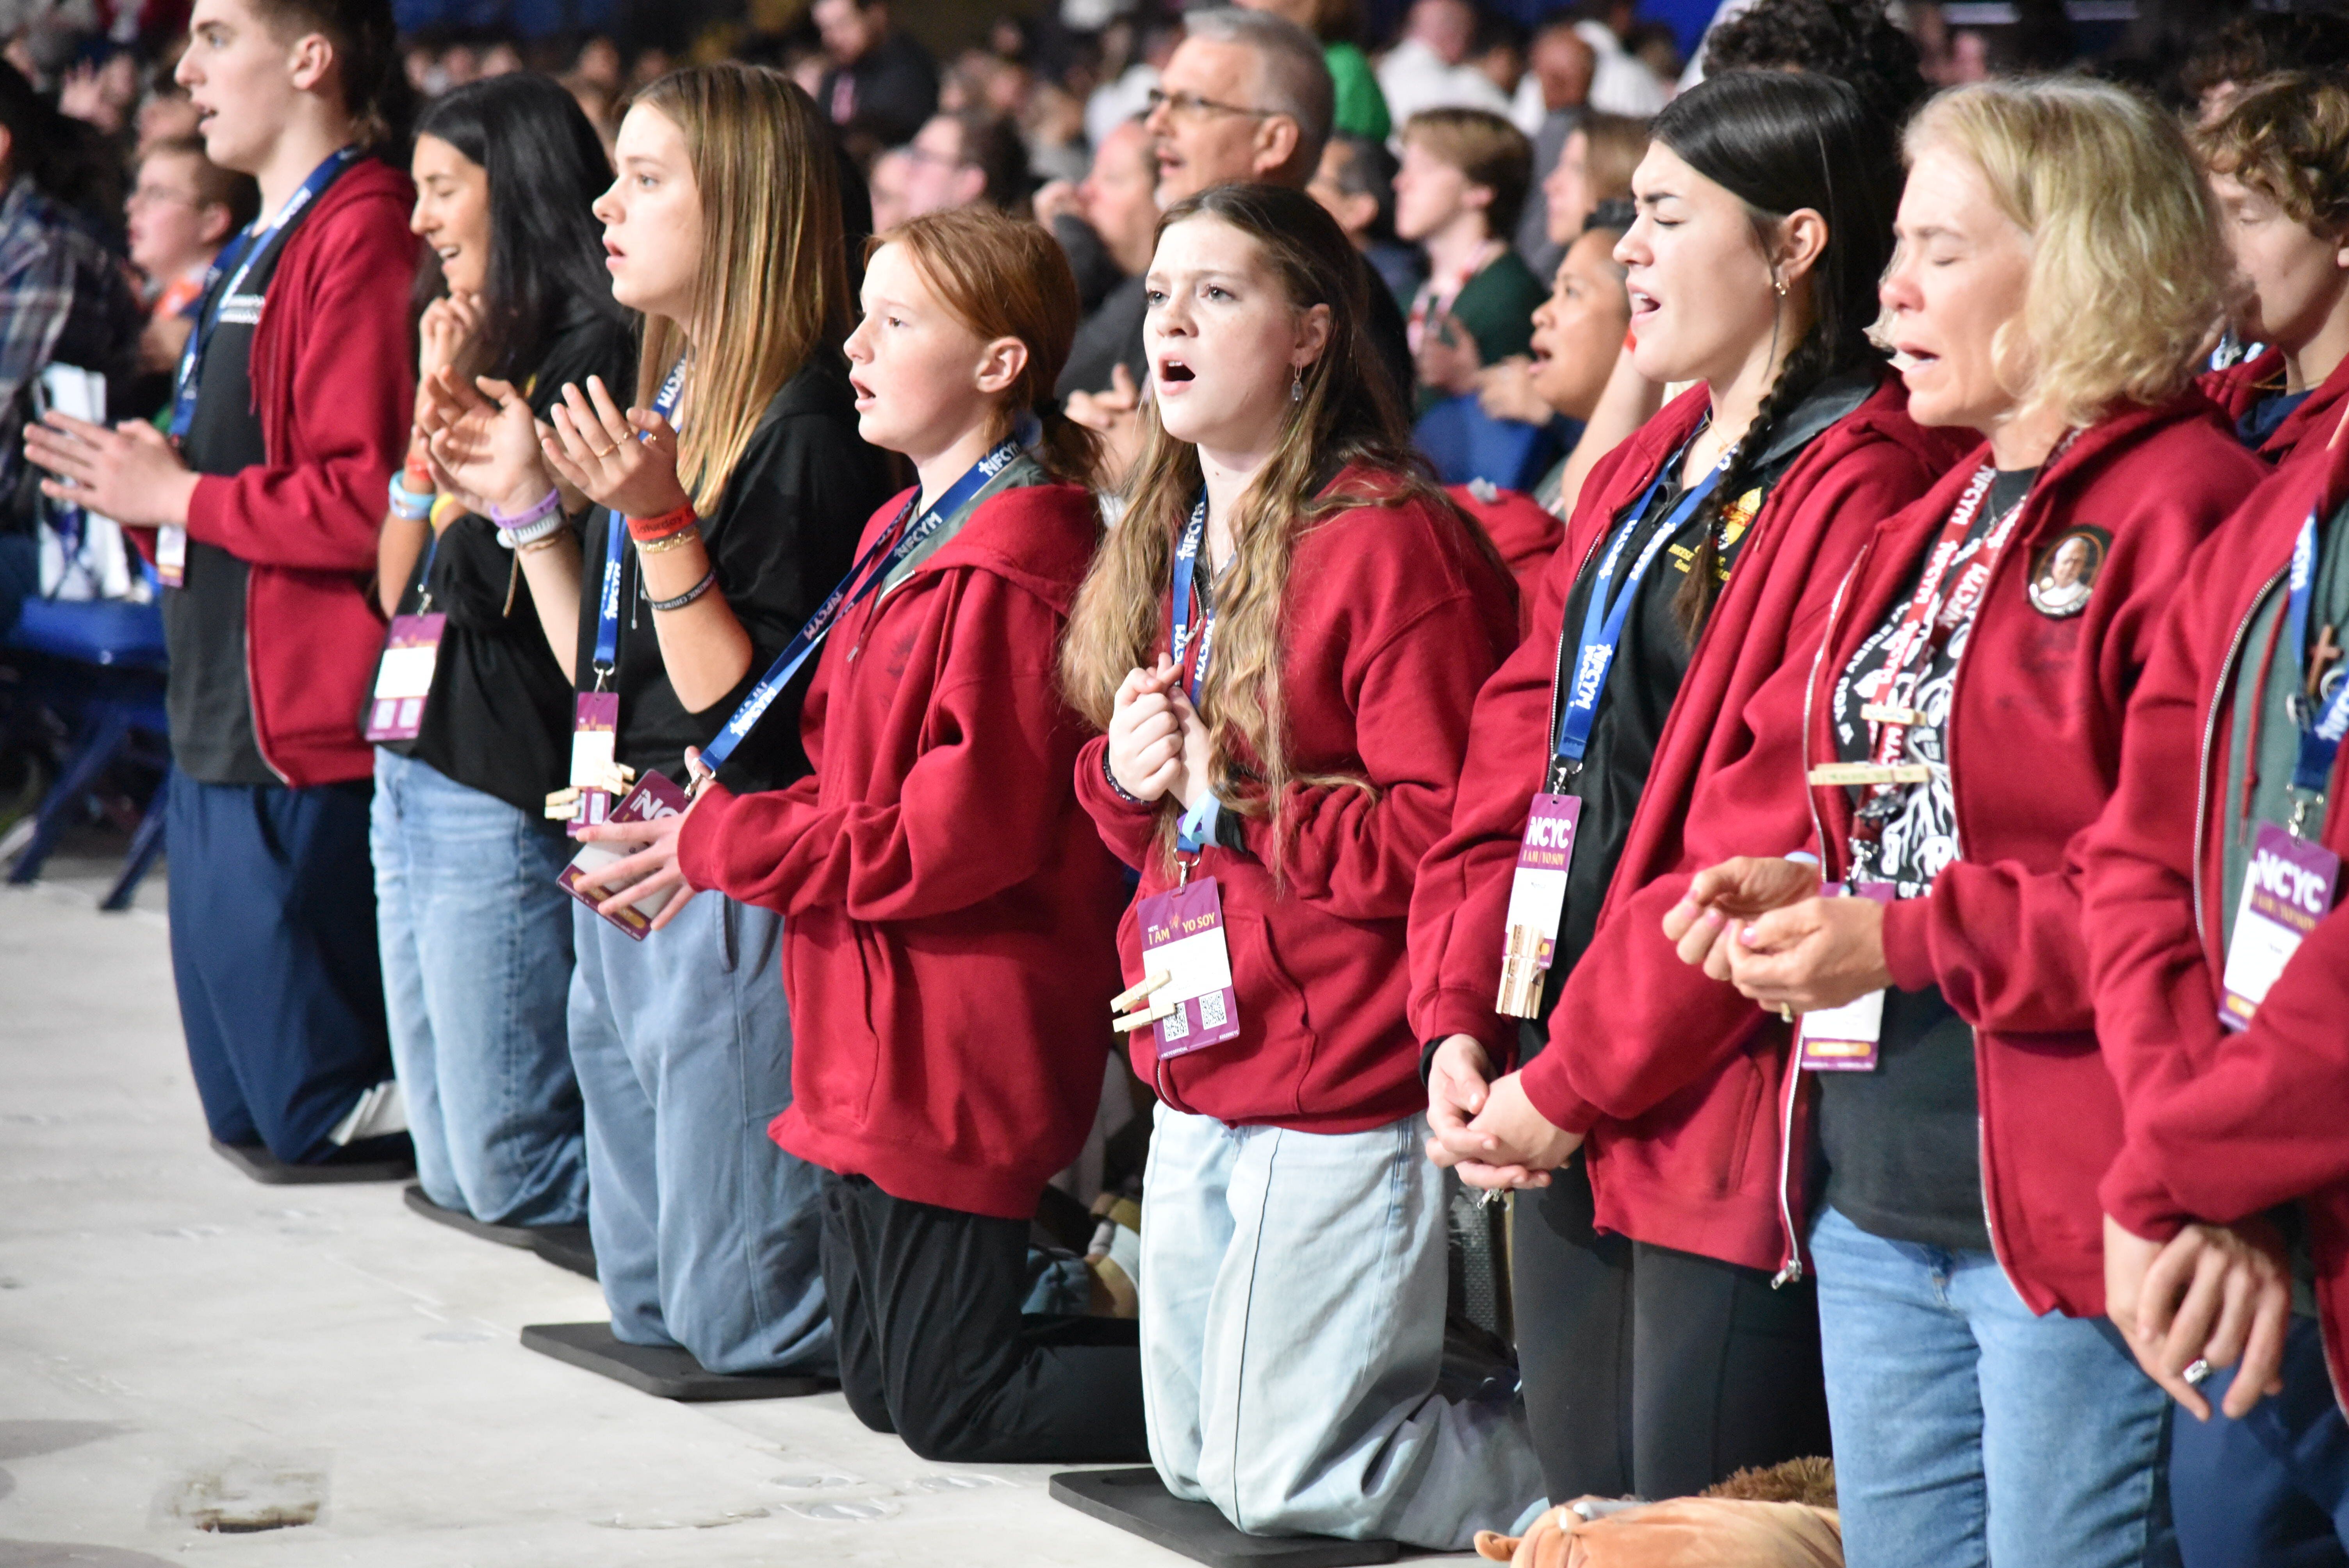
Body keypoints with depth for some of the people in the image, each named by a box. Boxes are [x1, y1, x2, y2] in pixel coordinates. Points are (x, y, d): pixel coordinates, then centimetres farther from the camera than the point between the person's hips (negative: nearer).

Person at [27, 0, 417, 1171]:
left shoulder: (362, 236, -16)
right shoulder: (268, 244, 18)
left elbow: (369, 500, -25)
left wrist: (181, 496, -14)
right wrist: (146, 481, 8)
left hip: (306, 740, -11)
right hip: (224, 720, 11)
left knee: (312, 1105, -5)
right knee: (240, 1104, 14)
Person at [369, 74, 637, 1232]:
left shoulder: (591, 353, -12)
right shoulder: (476, 344, 15)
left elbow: (497, 582, -19)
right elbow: (397, 584, 11)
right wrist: (440, 396, 3)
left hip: (501, 787, -10)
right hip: (412, 769, 10)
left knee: (508, 1174, -6)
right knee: (447, 1172, 12)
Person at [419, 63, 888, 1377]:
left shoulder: (804, 427, -16)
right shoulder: (661, 399, 12)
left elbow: (741, 709, -20)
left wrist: (658, 519, -26)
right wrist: (524, 504, 12)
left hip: (729, 888, -10)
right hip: (622, 875, 10)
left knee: (736, 1318, -5)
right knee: (644, 1301, 15)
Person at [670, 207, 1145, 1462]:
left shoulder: (1010, 569, -19)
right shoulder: (908, 535, 13)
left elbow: (965, 831, -23)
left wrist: (727, 840, -15)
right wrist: (708, 836, 2)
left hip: (952, 1043, -10)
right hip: (875, 1032, 10)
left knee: (950, 1406, -4)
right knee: (878, 1381, 16)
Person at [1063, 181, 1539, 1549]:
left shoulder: (1389, 543, -15)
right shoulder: (1170, 547, 11)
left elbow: (1443, 829, -20)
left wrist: (1234, 787, -19)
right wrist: (1128, 776, -2)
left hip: (1344, 1088, -9)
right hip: (1203, 1073, 9)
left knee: (1284, 1475, -7)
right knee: (1193, 1460, 17)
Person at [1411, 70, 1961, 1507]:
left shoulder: (1863, 487, -13)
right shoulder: (1642, 476, 17)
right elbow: (1519, 754, 15)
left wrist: (1574, 1080, -16)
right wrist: (1464, 1022, 3)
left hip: (1723, 1127, -9)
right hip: (1552, 1118, 9)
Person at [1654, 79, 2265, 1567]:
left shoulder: (2187, 508, -11)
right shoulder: (1929, 524, 18)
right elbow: (1776, 760, 24)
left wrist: (1907, 942, -18)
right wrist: (1781, 881, 1)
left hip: (2067, 1219, -9)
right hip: (1876, 1208, 9)